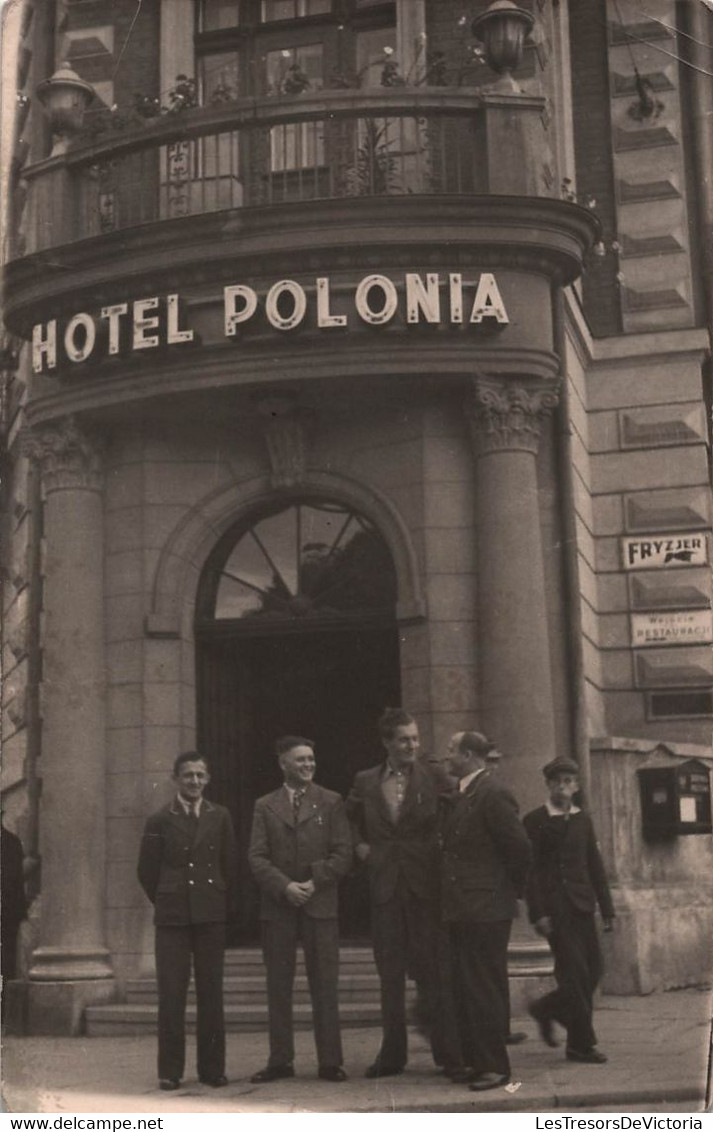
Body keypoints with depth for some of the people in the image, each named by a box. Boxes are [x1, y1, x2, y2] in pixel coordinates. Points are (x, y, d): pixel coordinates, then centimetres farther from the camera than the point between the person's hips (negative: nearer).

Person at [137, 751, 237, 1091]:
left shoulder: (220, 817, 8)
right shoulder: (159, 821, 3)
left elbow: (230, 866, 11)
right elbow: (147, 871, 8)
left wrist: (225, 907, 9)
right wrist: (166, 903, 10)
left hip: (211, 917, 1)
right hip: (172, 917, -1)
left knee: (211, 993, 3)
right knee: (171, 995, -2)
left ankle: (212, 1068, 11)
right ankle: (170, 1070, 5)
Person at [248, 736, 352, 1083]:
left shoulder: (331, 802, 7)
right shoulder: (265, 806, 8)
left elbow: (343, 853, 2)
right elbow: (257, 857, 1)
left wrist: (314, 883, -10)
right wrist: (284, 886, -13)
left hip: (320, 903, -1)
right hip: (277, 906, 1)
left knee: (324, 985, -1)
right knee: (278, 986, 5)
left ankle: (330, 1062, 5)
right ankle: (280, 1061, 12)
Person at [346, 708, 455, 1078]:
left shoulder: (434, 775, 1)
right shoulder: (365, 782, 8)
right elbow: (349, 820, 23)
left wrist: (443, 848, -5)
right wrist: (359, 846, 9)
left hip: (426, 884, -2)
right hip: (384, 884, 3)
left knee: (430, 968, -1)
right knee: (390, 973, 7)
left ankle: (444, 1047, 8)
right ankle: (392, 1053, 15)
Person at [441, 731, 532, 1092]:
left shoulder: (492, 795, -15)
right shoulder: (458, 797, 13)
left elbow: (519, 847, -17)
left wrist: (510, 888, -6)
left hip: (487, 909, -9)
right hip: (461, 909, 9)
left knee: (486, 989, -3)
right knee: (465, 988, 13)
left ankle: (495, 1066, 4)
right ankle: (475, 1061, 21)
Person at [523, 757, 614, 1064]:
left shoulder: (583, 820, 13)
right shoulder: (535, 821, -2)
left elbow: (595, 866, 15)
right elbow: (529, 869, -6)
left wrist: (607, 909, 11)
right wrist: (537, 913, -13)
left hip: (581, 906, 6)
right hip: (553, 908, -6)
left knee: (592, 971, 4)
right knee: (575, 972, -8)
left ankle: (546, 1009, 26)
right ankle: (581, 1044, 2)